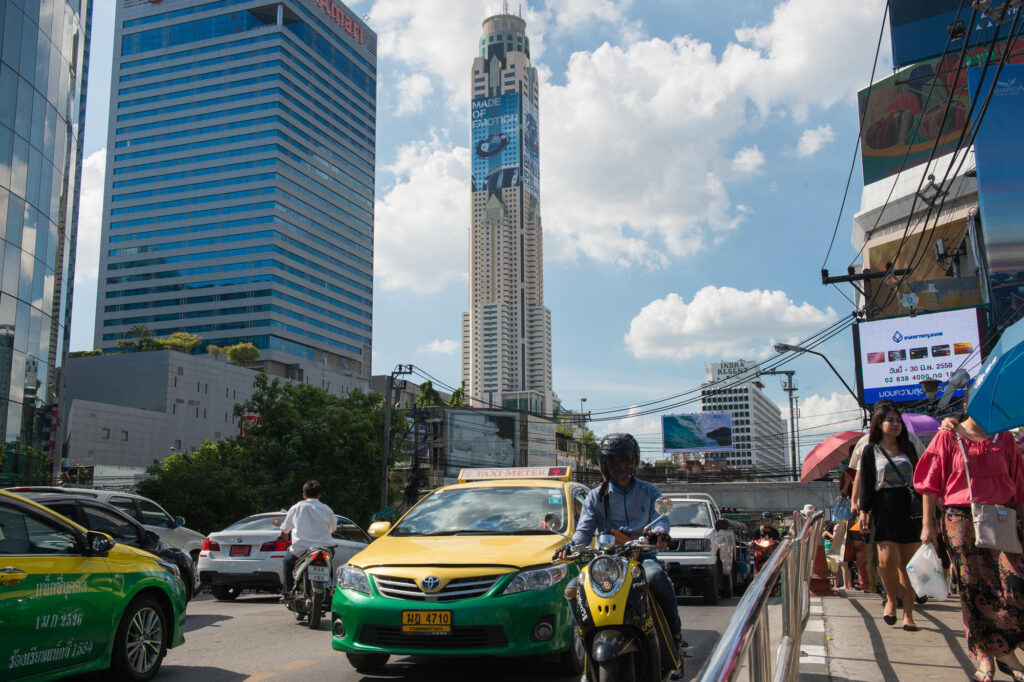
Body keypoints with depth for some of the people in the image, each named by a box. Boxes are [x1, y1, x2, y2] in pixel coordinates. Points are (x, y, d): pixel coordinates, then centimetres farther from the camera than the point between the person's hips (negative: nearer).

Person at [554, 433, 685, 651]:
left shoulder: (649, 492, 15)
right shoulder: (596, 497, 15)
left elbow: (660, 517, -1)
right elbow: (584, 529, 4)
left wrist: (659, 532, -27)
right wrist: (571, 546, -19)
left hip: (642, 556, -1)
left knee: (656, 575, -35)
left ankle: (675, 633, -21)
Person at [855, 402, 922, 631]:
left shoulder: (908, 447, 13)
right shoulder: (870, 451, 5)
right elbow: (866, 483, 3)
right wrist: (863, 510, -5)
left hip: (909, 507, 3)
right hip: (883, 508, -2)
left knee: (908, 562, 0)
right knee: (888, 558, -15)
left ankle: (908, 614, 7)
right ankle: (891, 599, 11)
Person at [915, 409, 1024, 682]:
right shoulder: (948, 437, 3)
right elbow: (932, 483, 3)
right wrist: (928, 524, -1)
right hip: (961, 520, -2)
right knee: (973, 588, 0)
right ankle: (984, 658, 9)